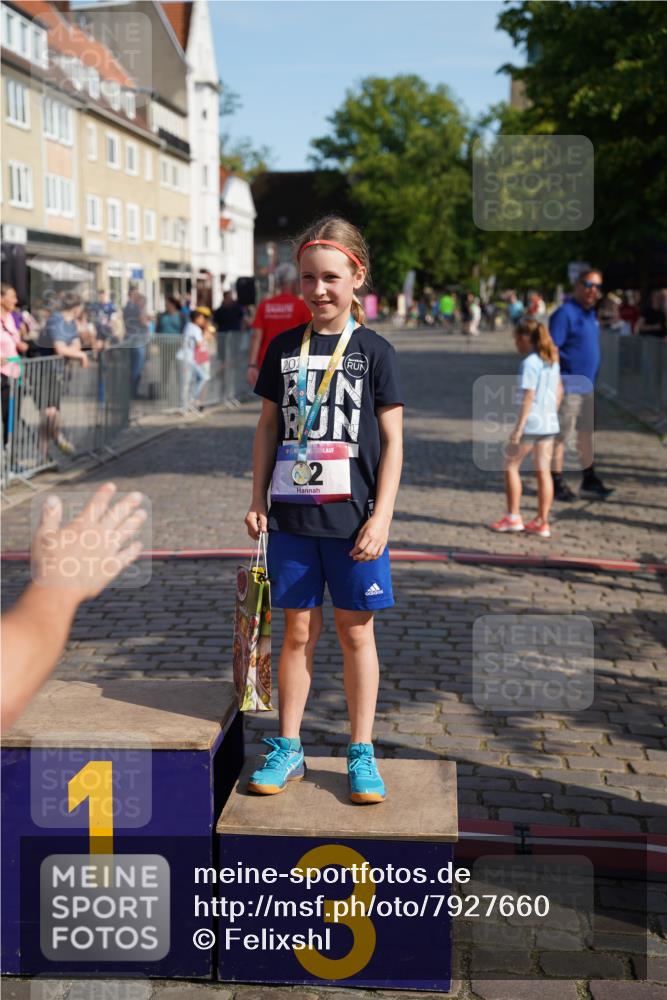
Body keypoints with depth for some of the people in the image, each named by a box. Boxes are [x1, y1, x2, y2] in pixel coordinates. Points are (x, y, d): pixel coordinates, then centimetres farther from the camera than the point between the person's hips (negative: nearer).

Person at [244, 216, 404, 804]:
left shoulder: (375, 351, -3)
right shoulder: (284, 348, 6)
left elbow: (392, 440, -3)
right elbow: (269, 427, 12)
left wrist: (381, 517, -9)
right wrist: (258, 500, 6)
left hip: (353, 518, -2)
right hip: (292, 516, 2)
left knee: (355, 631, 6)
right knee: (298, 630, 9)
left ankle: (362, 753, 18)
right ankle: (288, 749, 20)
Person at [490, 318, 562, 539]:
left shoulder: (529, 363, -14)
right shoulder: (552, 360, 11)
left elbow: (528, 398, -18)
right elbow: (559, 390, 18)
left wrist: (518, 429, -17)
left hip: (531, 423, -8)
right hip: (550, 423, 8)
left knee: (511, 465, 6)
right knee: (543, 471, 8)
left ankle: (513, 517, 9)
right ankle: (542, 523, 11)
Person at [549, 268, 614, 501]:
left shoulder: (590, 313, 13)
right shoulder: (565, 313, -14)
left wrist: (591, 381, 20)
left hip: (586, 386, 9)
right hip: (568, 386, -9)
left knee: (586, 433, 15)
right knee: (561, 436, -1)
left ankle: (589, 481, 24)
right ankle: (557, 484, 8)